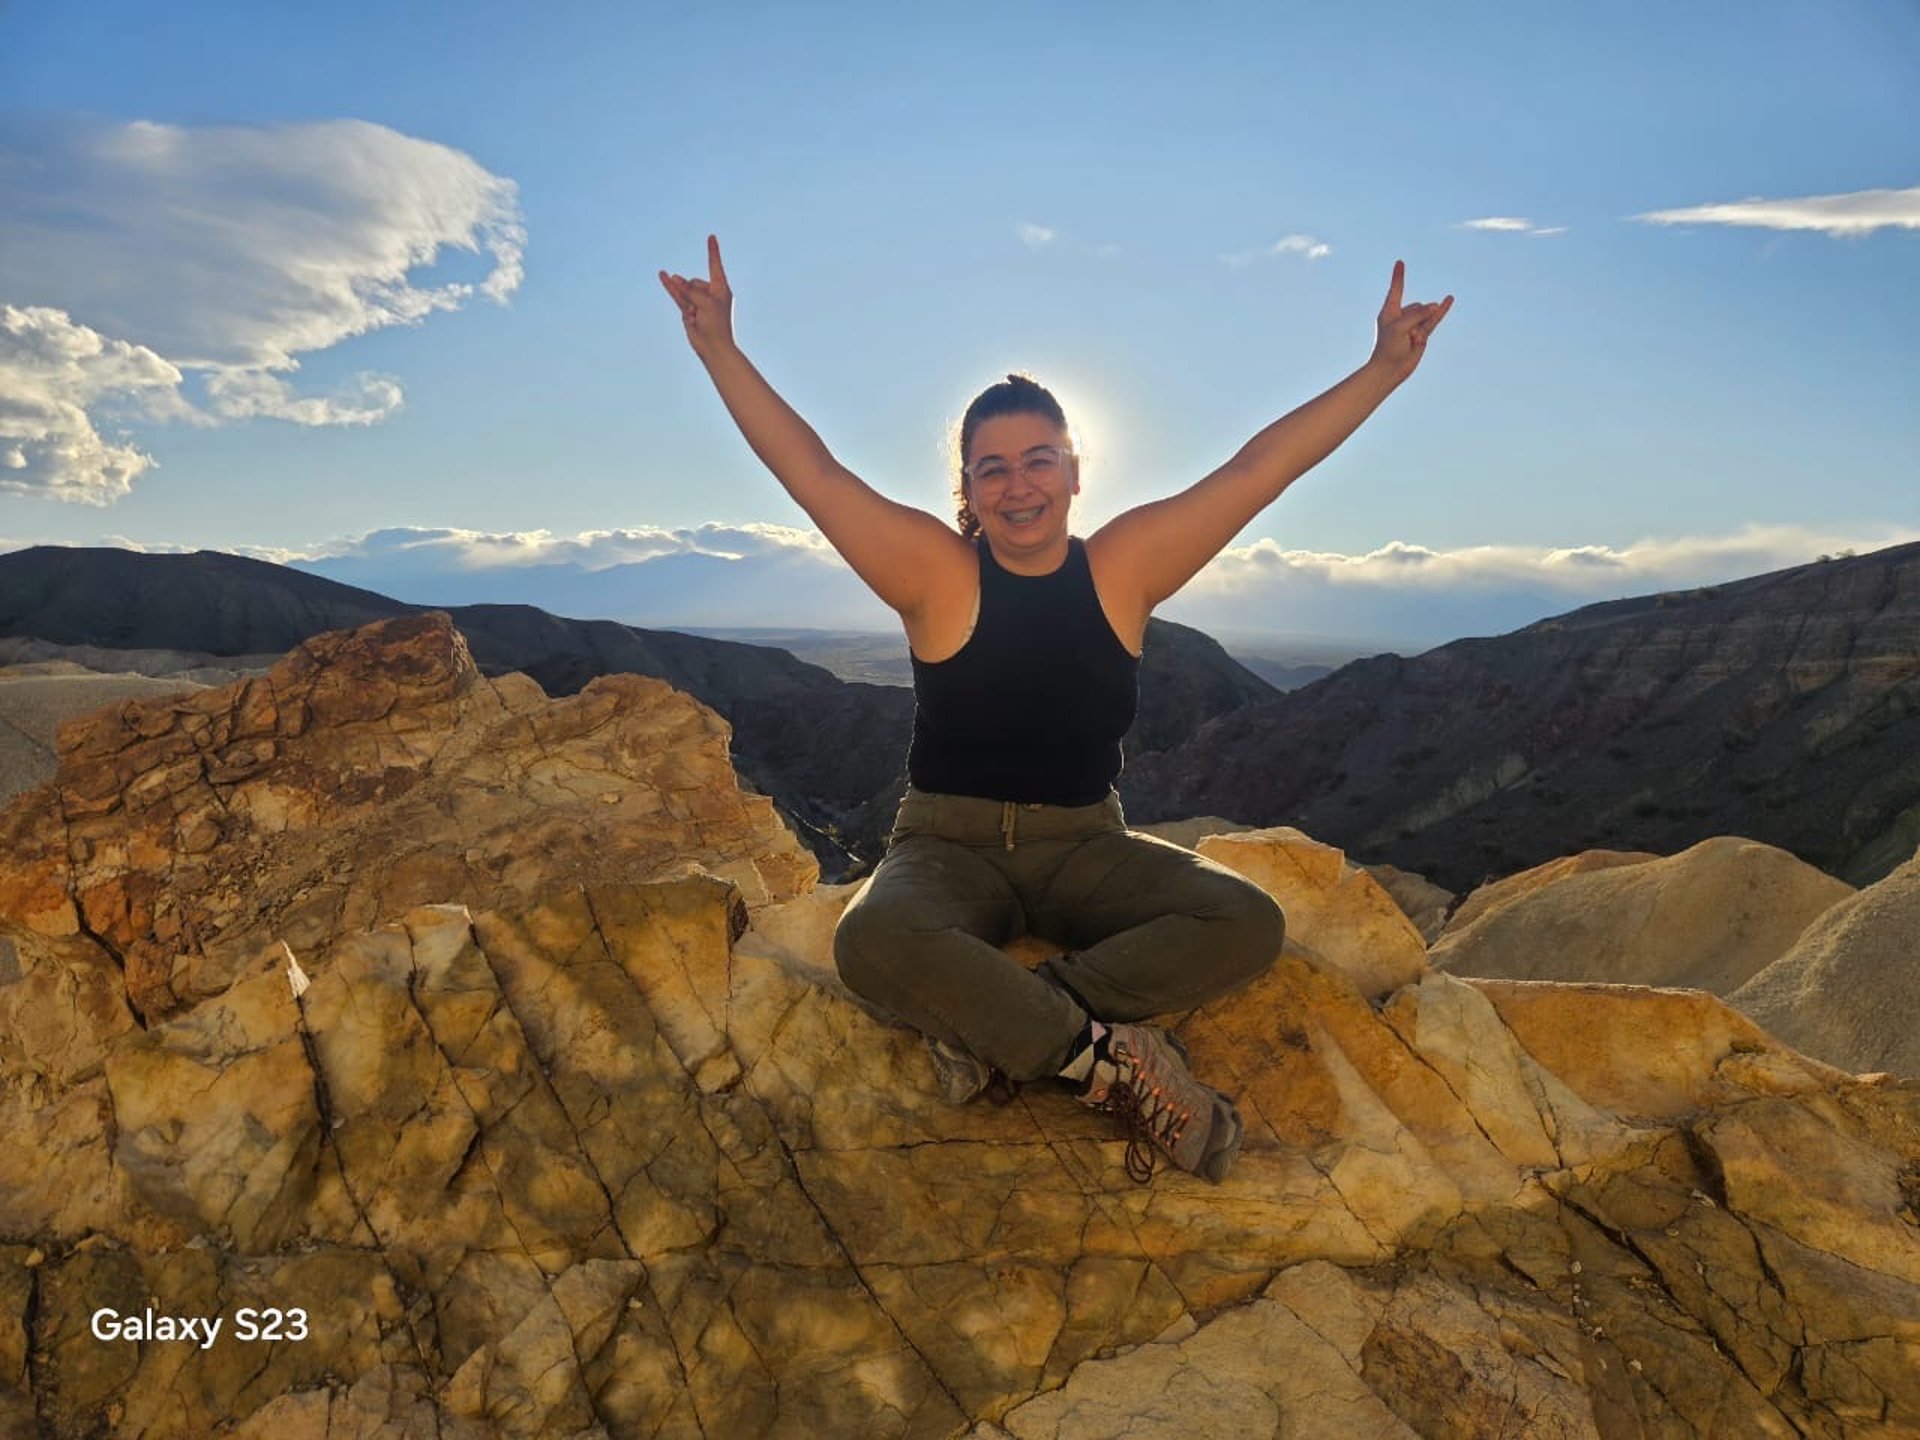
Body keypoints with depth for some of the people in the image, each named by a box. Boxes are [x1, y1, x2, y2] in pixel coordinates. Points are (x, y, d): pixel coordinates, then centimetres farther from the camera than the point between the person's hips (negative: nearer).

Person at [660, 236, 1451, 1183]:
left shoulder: (1124, 566, -2)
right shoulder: (935, 574, -7)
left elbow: (1262, 465, -2)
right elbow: (811, 472, -11)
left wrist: (1386, 365, -3)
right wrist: (719, 349, -18)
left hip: (1084, 846, 3)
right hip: (950, 846, -2)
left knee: (1247, 923, -22)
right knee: (873, 942, -36)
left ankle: (988, 1025, -19)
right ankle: (1114, 1060, -20)